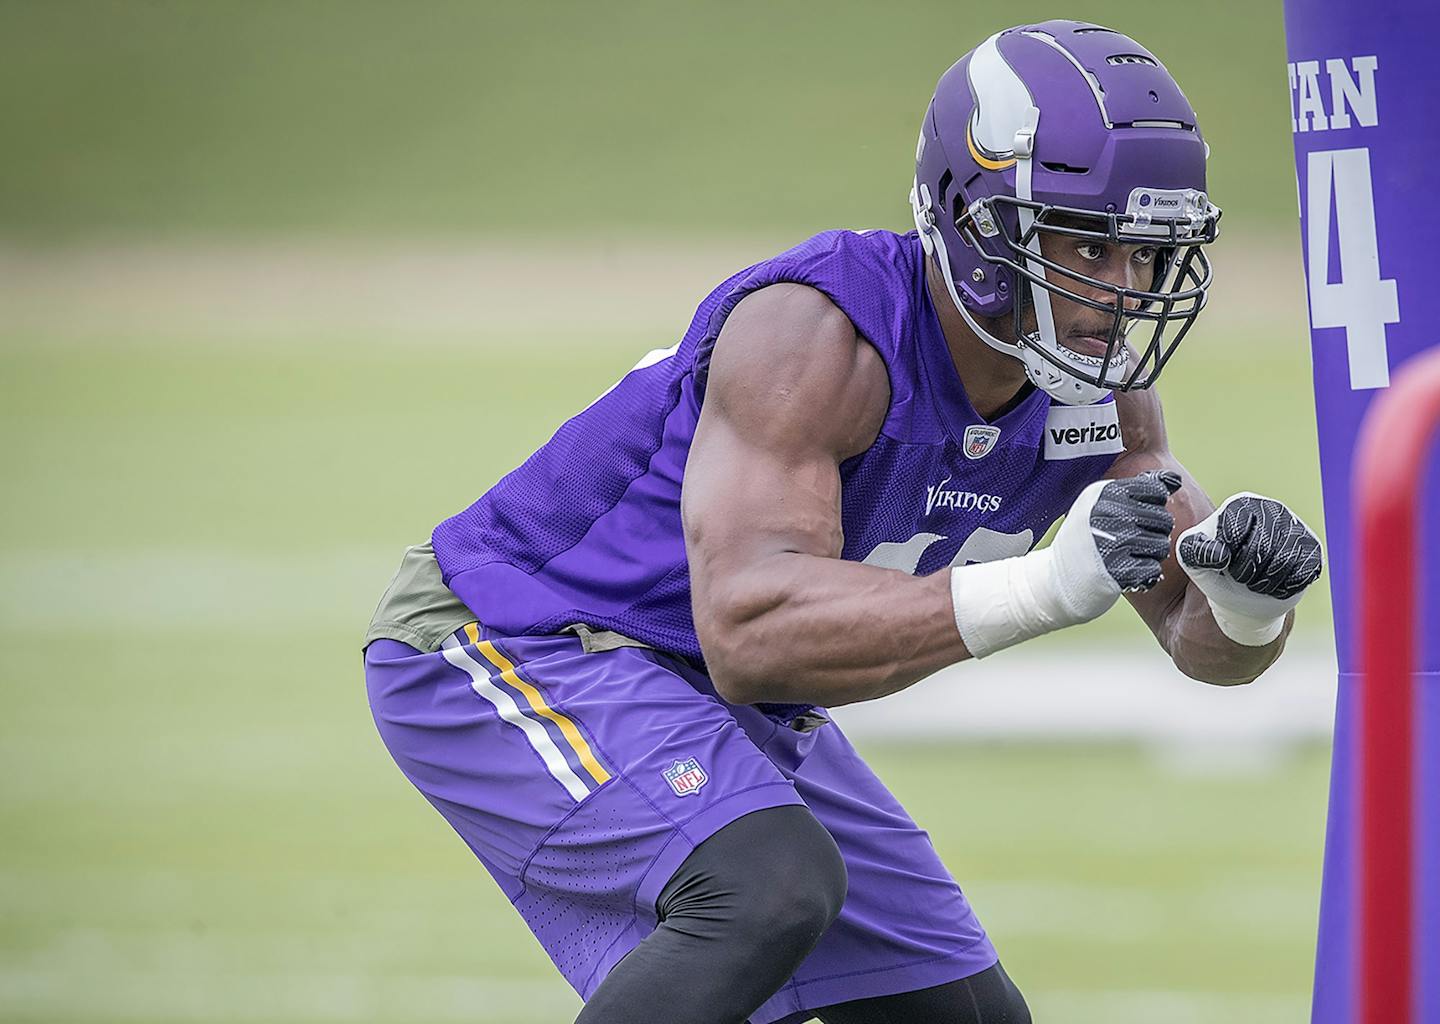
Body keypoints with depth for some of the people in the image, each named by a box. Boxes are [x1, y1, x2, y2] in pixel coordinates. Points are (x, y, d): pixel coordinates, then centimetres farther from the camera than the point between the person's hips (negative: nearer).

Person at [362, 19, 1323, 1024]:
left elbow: (1208, 638, 0)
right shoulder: (818, 332, -30)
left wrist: (1248, 590, -26)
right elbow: (749, 634, -40)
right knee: (770, 891, -34)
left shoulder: (1092, 392, -6)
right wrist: (1044, 586, -48)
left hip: (724, 712, 9)